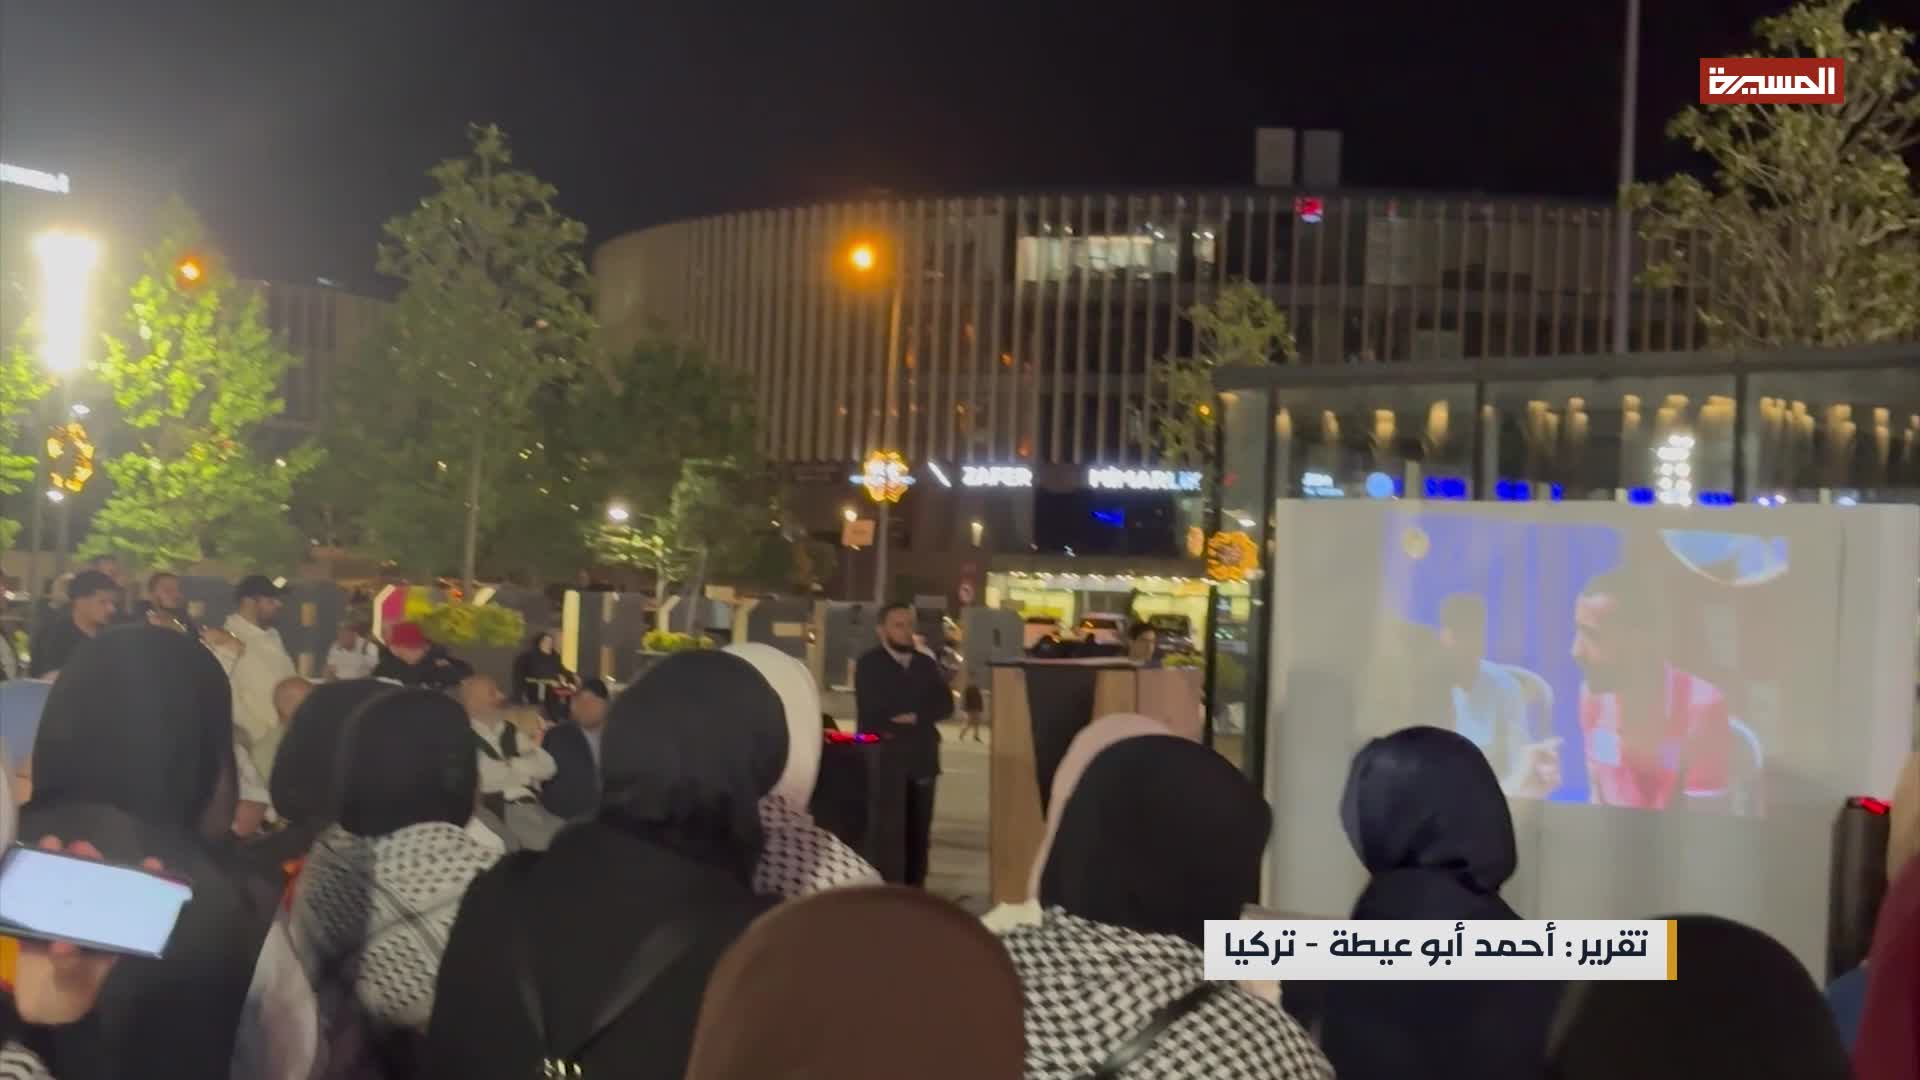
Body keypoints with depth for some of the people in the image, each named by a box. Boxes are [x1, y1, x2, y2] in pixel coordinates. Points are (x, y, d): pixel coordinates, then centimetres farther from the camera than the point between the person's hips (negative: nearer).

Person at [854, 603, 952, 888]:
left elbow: (945, 704, 4)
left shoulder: (926, 664, 14)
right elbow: (871, 713, -11)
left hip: (920, 760, 4)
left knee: (918, 833, 5)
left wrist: (915, 717, -9)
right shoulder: (869, 665, -1)